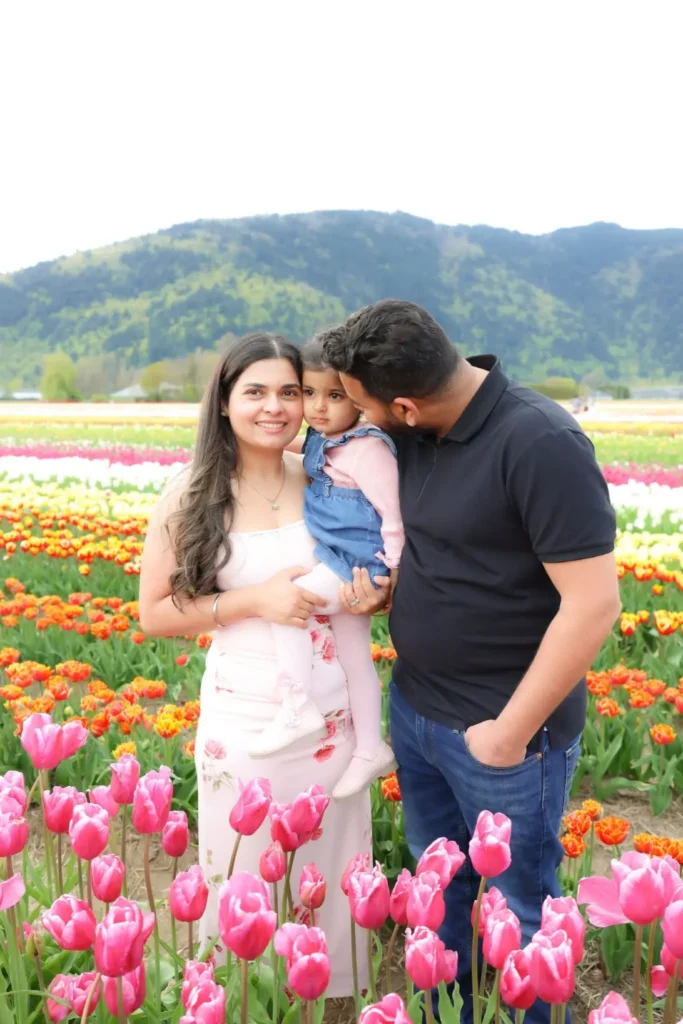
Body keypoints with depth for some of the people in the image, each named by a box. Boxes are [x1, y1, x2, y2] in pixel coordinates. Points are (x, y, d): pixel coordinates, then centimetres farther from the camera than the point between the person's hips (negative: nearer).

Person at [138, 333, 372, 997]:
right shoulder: (191, 496, -8)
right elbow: (154, 614, -6)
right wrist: (256, 598, -19)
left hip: (333, 713, 3)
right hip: (244, 718, -2)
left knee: (332, 871, 18)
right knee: (242, 879, 14)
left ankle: (334, 997, 44)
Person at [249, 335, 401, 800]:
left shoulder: (367, 448, -21)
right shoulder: (322, 439, 6)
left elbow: (394, 513, -19)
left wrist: (391, 571, -17)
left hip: (356, 565, -9)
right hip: (340, 562, 10)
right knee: (354, 656, 15)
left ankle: (299, 709, -9)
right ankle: (372, 750, 28)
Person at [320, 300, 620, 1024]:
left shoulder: (541, 444, -24)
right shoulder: (411, 438, -1)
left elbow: (594, 603, -24)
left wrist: (512, 731, -19)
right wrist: (375, 581, -1)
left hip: (501, 729, -7)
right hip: (414, 707, 7)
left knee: (520, 904, 14)